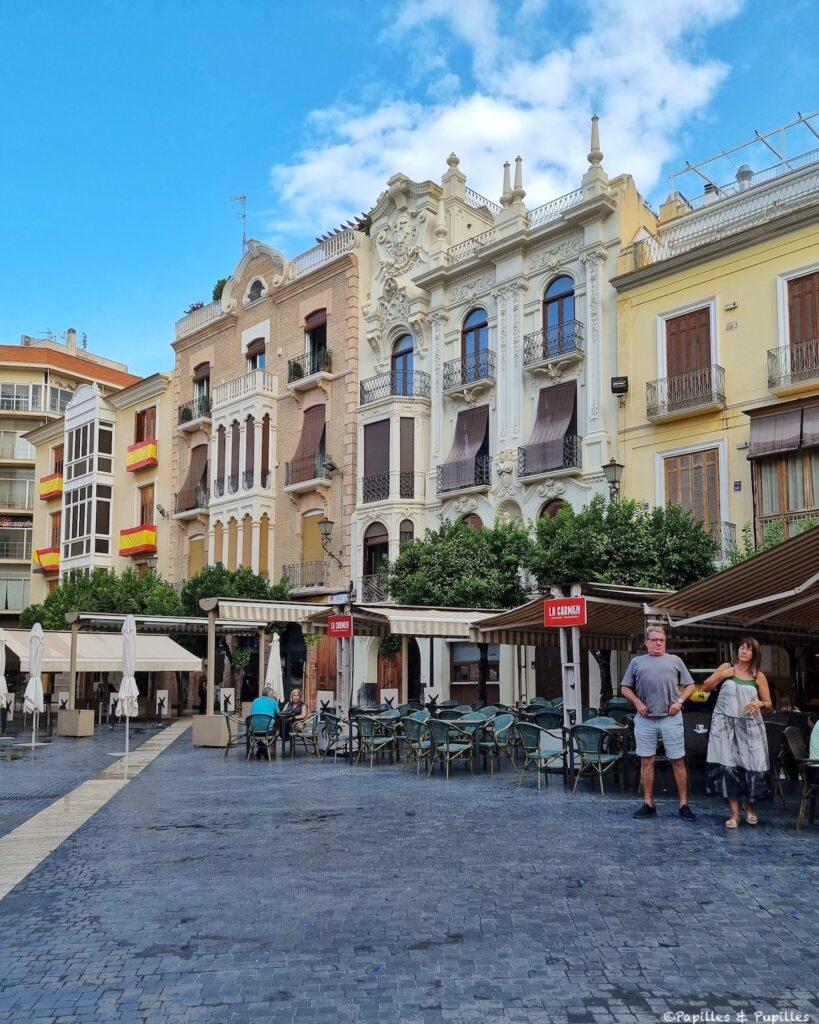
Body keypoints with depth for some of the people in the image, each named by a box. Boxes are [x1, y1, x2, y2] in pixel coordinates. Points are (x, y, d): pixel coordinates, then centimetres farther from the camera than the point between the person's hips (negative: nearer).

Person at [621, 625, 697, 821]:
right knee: (646, 761, 5)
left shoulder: (675, 660, 10)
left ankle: (684, 805, 8)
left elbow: (690, 685, 11)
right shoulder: (636, 662, 10)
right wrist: (638, 703, -3)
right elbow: (625, 688, 13)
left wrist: (679, 701, -5)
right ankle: (648, 804, 13)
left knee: (678, 761, 1)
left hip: (671, 718, -1)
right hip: (645, 719, 1)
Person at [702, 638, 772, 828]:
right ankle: (734, 814, 4)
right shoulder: (726, 668, 5)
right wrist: (721, 676, -4)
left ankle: (750, 807, 25)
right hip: (725, 724, 0)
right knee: (728, 766, -3)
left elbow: (769, 704, 7)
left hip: (750, 726, 0)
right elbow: (705, 687, 10)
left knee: (751, 765, -1)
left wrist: (759, 704, -15)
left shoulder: (759, 676, 4)